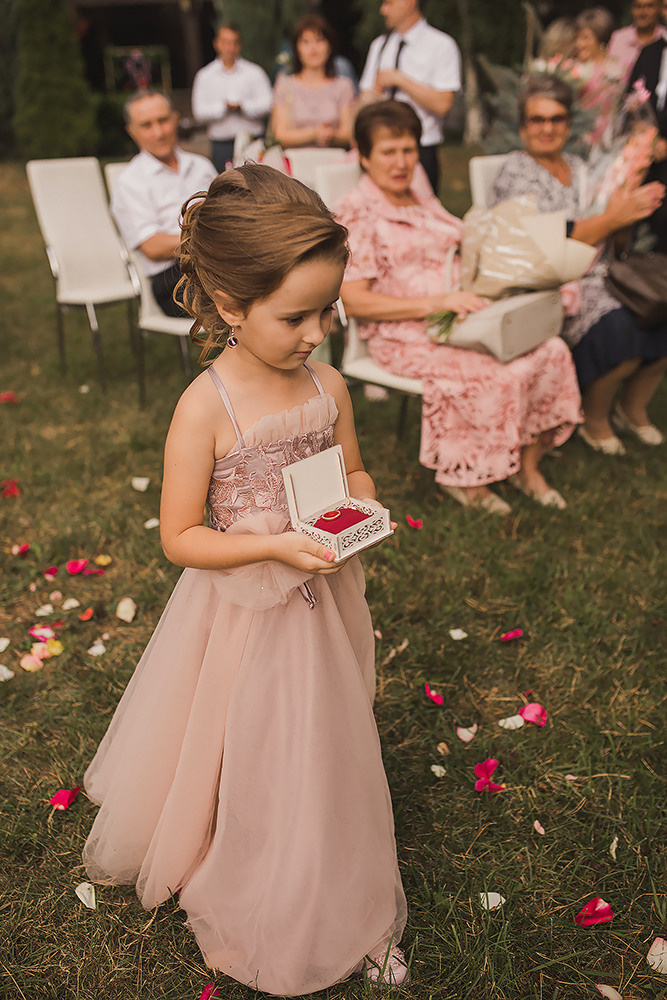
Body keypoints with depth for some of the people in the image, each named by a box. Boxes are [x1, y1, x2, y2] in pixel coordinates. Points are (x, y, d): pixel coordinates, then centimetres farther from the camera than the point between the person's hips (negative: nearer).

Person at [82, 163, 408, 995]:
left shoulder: (327, 385, -6)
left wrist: (358, 507, -12)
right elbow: (180, 538, -16)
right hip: (241, 611, -4)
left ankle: (344, 916, 46)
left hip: (319, 601, 5)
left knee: (321, 756, 21)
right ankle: (236, 892, 47)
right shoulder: (207, 406, -21)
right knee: (235, 759, 16)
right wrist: (275, 545, -26)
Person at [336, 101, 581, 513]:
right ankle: (461, 475, -7)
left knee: (550, 351, -13)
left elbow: (461, 256, 27)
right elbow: (354, 301, -14)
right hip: (406, 335, -7)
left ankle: (527, 466, 1)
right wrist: (436, 303, -21)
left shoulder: (424, 201, 21)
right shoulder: (356, 214, -4)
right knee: (496, 375, -30)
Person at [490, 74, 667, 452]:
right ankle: (595, 420, -1)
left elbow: (609, 237, 16)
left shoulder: (578, 167, 17)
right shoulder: (516, 174, -5)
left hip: (599, 276, 7)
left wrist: (635, 205, -4)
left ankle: (633, 405, 10)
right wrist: (612, 219, -15)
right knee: (619, 331, -29)